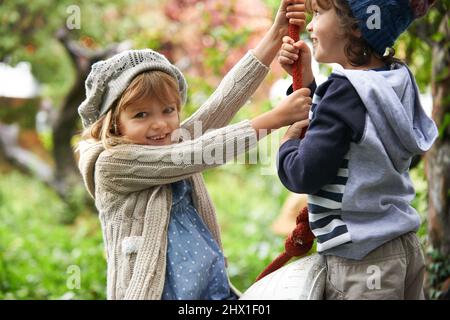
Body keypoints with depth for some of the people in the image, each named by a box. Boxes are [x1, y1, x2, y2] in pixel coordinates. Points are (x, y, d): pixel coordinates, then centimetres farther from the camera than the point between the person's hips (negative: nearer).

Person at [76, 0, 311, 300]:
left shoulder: (177, 144, 8)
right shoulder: (111, 165, -11)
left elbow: (225, 99, -1)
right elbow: (198, 154, -15)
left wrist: (276, 33, -7)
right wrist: (275, 118, -14)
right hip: (156, 292, -6)